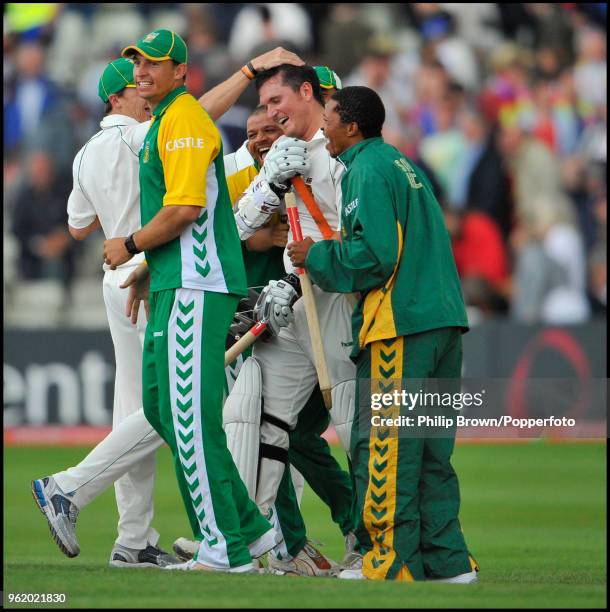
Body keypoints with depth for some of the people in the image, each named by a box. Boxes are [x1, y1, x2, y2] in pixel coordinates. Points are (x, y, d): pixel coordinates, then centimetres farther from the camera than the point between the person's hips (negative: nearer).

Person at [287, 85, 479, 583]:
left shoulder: (367, 170, -7)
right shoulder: (402, 164, 22)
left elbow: (374, 255, -18)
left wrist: (317, 257, -3)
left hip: (399, 325, -9)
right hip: (444, 318, 9)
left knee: (383, 445, -6)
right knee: (431, 449, 11)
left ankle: (393, 564, -6)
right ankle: (447, 560, 11)